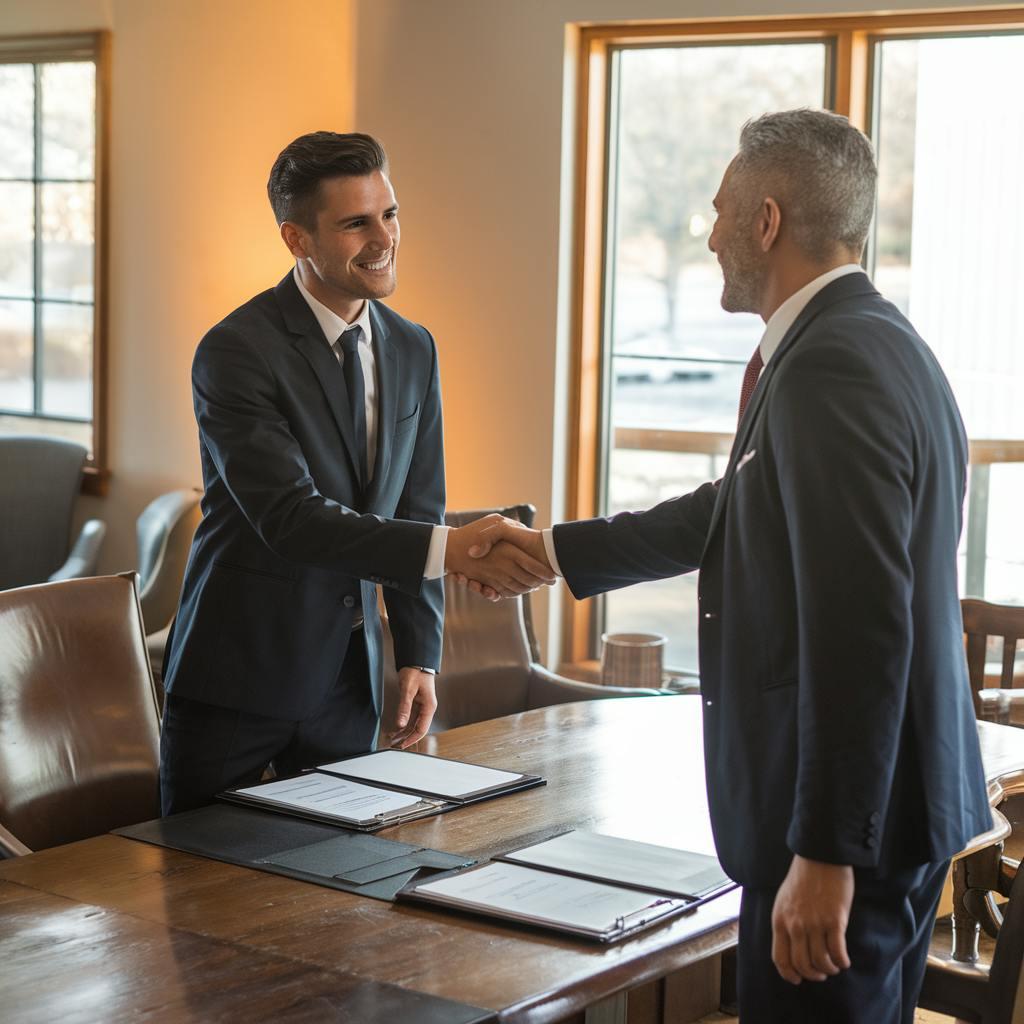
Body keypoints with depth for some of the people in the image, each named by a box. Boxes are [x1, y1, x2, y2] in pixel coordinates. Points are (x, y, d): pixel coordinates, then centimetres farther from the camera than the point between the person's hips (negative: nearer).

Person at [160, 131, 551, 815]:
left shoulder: (413, 349, 6)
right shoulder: (237, 351, -16)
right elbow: (289, 515, -26)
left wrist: (420, 655, 4)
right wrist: (449, 549, -34)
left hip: (349, 678, 5)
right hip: (239, 678, -5)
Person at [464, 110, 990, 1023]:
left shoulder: (833, 366, -21)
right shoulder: (869, 342, 12)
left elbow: (862, 629, -26)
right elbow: (737, 514, 23)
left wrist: (824, 853, -24)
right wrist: (554, 550, 31)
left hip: (850, 816, -10)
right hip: (901, 807, 10)